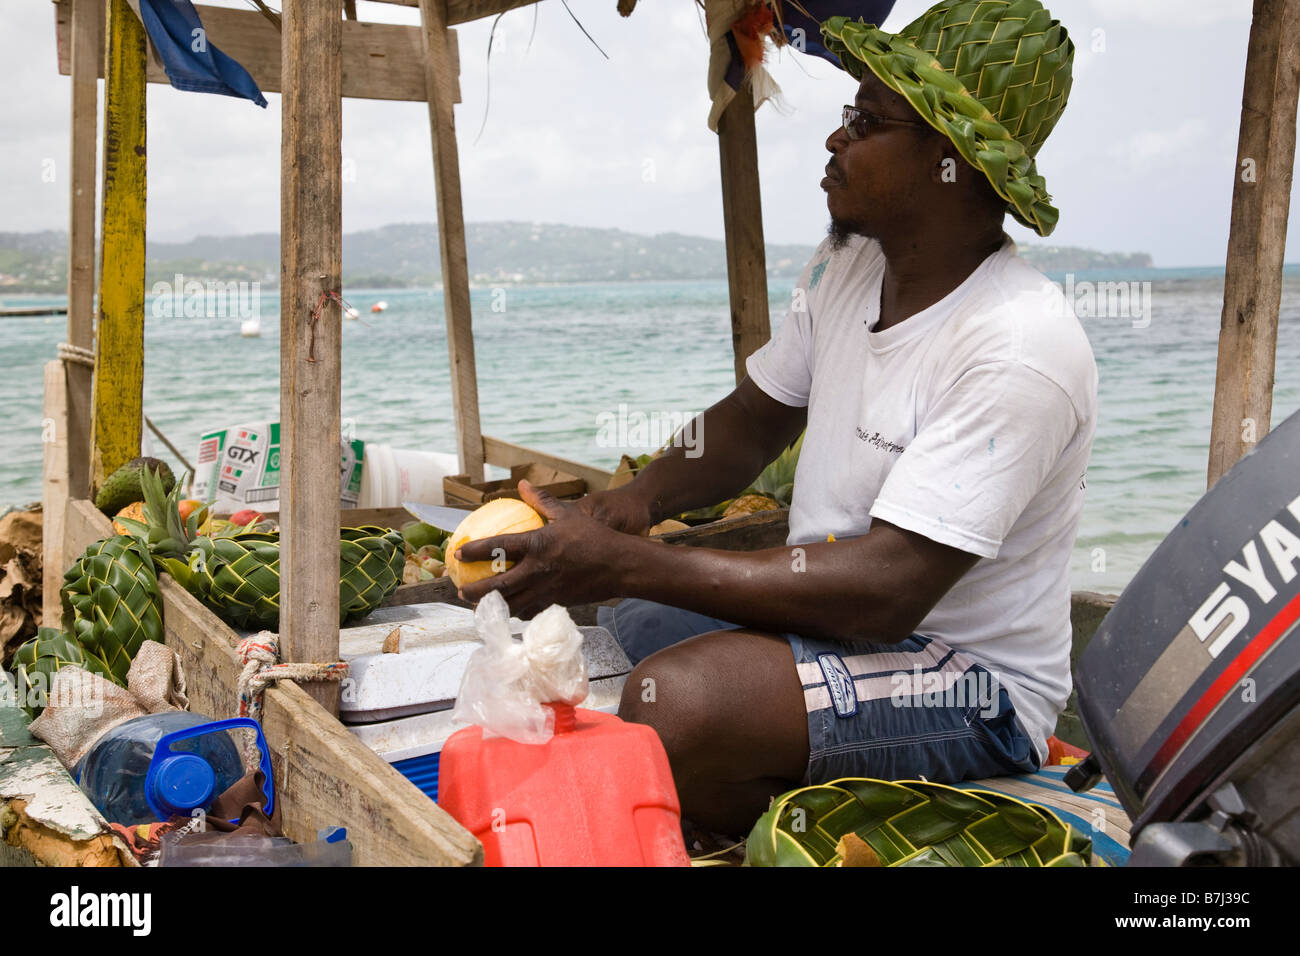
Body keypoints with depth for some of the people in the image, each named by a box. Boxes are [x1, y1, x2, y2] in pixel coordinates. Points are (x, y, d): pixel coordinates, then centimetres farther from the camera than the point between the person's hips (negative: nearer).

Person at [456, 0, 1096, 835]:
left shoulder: (1020, 351, -25)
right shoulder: (847, 266, 2)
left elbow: (884, 591, -31)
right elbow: (755, 421, 11)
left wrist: (625, 563, -31)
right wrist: (632, 505, -9)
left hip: (971, 684, -8)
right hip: (835, 618, 9)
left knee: (675, 703, -30)